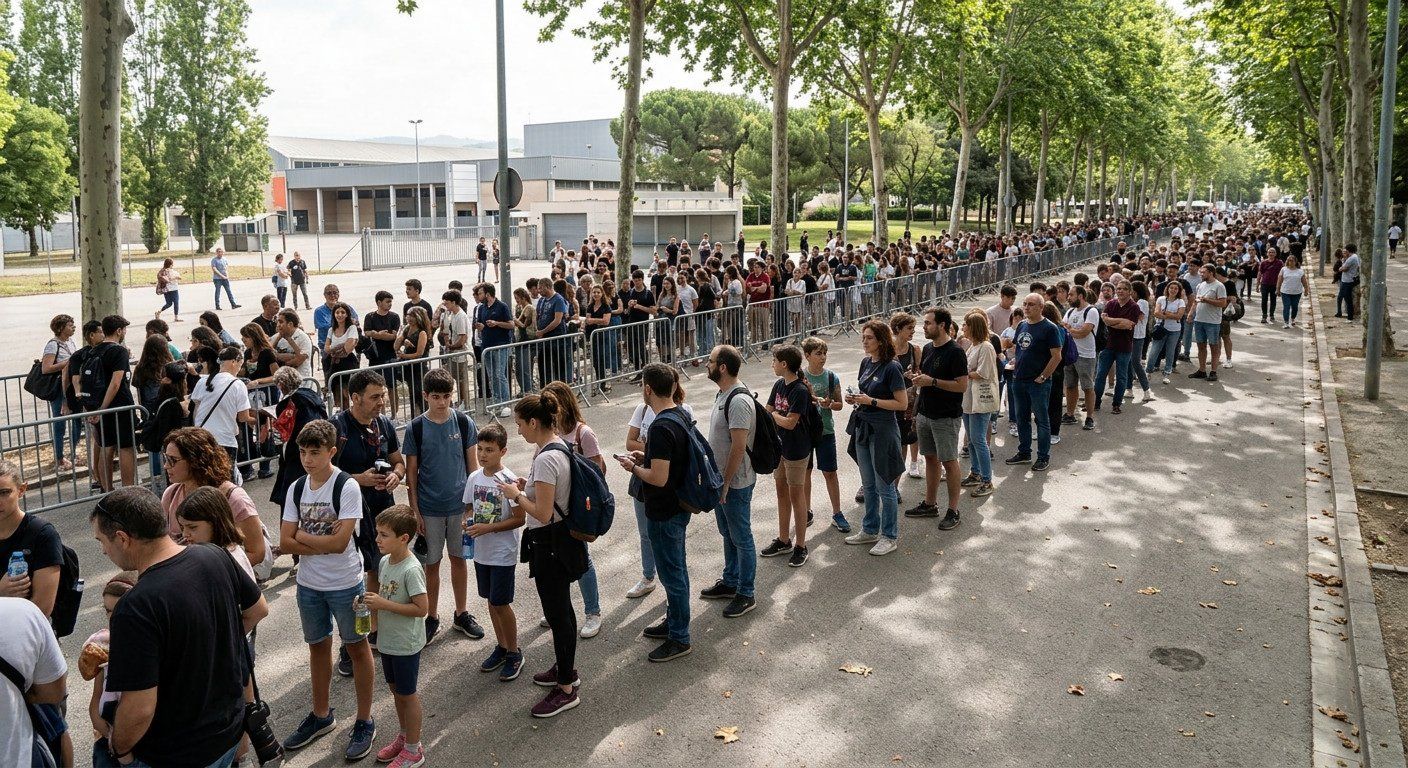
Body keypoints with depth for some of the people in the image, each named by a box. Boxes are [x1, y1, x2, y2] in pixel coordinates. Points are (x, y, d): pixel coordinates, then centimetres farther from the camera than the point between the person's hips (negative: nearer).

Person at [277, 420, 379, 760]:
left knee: (356, 647, 8)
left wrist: (302, 535, -11)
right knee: (317, 646, 19)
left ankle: (364, 721, 21)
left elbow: (340, 542, -24)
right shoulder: (296, 488, -1)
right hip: (309, 584, 6)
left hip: (345, 583, -5)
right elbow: (285, 543, -4)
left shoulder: (347, 487, -18)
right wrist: (323, 542, -17)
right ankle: (321, 716, 37)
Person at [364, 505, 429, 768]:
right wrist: (373, 602, -2)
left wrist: (383, 604, -26)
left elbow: (421, 608, -26)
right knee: (395, 689, 22)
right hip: (388, 640, 8)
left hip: (406, 645, -8)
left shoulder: (411, 570, -26)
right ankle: (404, 735, 41)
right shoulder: (385, 561, 0)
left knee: (407, 694, 7)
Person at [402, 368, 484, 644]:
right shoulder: (416, 428, -8)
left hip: (460, 505, 1)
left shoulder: (464, 423, -5)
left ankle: (461, 614, 28)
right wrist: (414, 511, -4)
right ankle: (432, 617, 24)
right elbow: (411, 473, -2)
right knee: (432, 563, 9)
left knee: (459, 559, 13)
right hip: (429, 508, -1)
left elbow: (473, 464, 2)